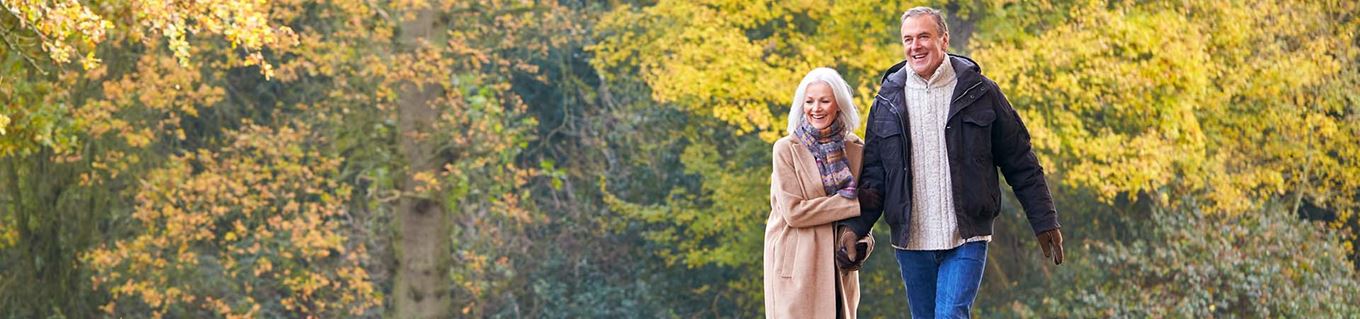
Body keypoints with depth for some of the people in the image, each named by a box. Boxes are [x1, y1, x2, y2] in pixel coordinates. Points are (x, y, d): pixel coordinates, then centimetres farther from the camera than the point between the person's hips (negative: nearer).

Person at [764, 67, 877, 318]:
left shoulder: (855, 149, 7)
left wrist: (860, 241, -5)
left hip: (839, 265, 4)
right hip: (796, 265, -4)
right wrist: (852, 204, -13)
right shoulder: (787, 150, -5)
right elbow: (793, 211, -12)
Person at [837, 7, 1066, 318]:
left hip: (967, 239, -3)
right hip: (911, 243, 3)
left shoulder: (980, 92, 1)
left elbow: (1020, 163, 4)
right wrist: (855, 227, -6)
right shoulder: (888, 101, 7)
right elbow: (873, 175, 8)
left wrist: (1045, 222, 2)